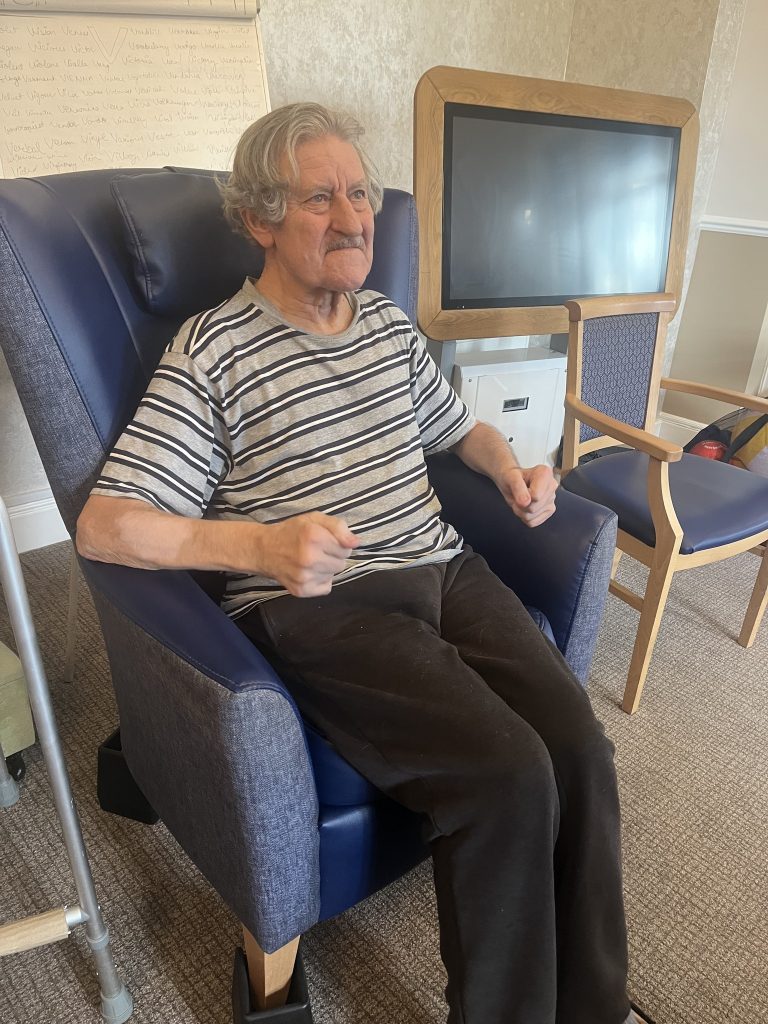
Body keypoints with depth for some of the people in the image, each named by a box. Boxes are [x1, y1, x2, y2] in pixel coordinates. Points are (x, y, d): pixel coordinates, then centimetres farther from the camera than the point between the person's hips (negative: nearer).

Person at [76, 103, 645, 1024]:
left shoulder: (390, 323, 15)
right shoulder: (211, 351, -4)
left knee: (581, 750, -14)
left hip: (443, 571, 6)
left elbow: (459, 428, 30)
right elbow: (102, 525, -10)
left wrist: (509, 465, 8)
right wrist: (257, 544, -25)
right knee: (507, 774, -23)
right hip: (316, 606, -5)